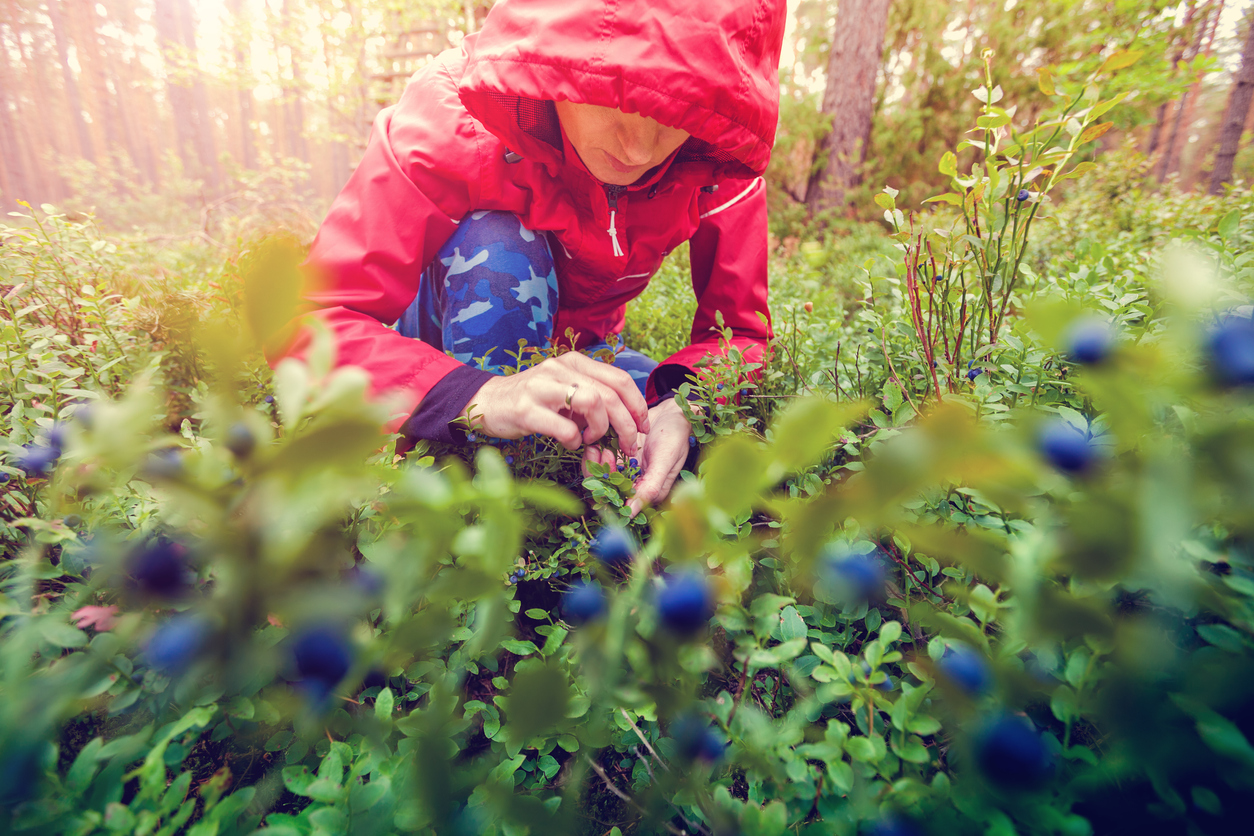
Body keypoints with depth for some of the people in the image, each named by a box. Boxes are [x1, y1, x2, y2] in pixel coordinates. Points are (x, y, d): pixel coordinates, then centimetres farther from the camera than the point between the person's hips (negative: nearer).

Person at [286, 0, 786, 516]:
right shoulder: (451, 121, -29)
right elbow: (307, 320, -32)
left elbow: (739, 332, -18)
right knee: (497, 251, -36)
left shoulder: (718, 164, -21)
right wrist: (476, 396, -52)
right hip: (447, 347, -1)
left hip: (579, 349, 2)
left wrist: (680, 407, -42)